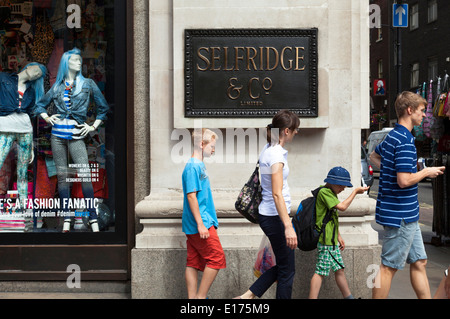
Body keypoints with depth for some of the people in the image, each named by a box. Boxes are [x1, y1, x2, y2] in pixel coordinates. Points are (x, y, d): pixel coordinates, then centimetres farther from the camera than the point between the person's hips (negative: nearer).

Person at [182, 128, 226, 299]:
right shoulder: (193, 166, -13)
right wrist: (200, 224, -20)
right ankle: (200, 297, 0)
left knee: (193, 262, 9)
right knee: (216, 258, -6)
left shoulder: (199, 165, 16)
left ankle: (193, 297, 13)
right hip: (200, 223, -9)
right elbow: (191, 196, -19)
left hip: (197, 224, 9)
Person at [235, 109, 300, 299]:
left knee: (282, 264, 18)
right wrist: (288, 226, -31)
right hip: (275, 217, -9)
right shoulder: (277, 155, -19)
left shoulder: (268, 149, 10)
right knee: (287, 270, 3)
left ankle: (248, 295, 17)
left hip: (267, 215, 9)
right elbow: (277, 194, -26)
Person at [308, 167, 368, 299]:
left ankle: (348, 296, 23)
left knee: (339, 269, 15)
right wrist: (355, 191, -11)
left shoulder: (331, 193, 17)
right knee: (320, 272, -8)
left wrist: (338, 236, 22)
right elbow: (342, 207, -21)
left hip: (332, 240, 10)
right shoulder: (324, 192, -14)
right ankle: (312, 297, -6)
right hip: (325, 240, -10)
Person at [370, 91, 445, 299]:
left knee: (419, 262, 15)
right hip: (401, 215, -10)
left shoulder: (392, 136, 11)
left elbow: (374, 156, 28)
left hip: (407, 214, 10)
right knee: (388, 268, -1)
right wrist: (426, 172, -10)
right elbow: (404, 181, -26)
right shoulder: (405, 141, -20)